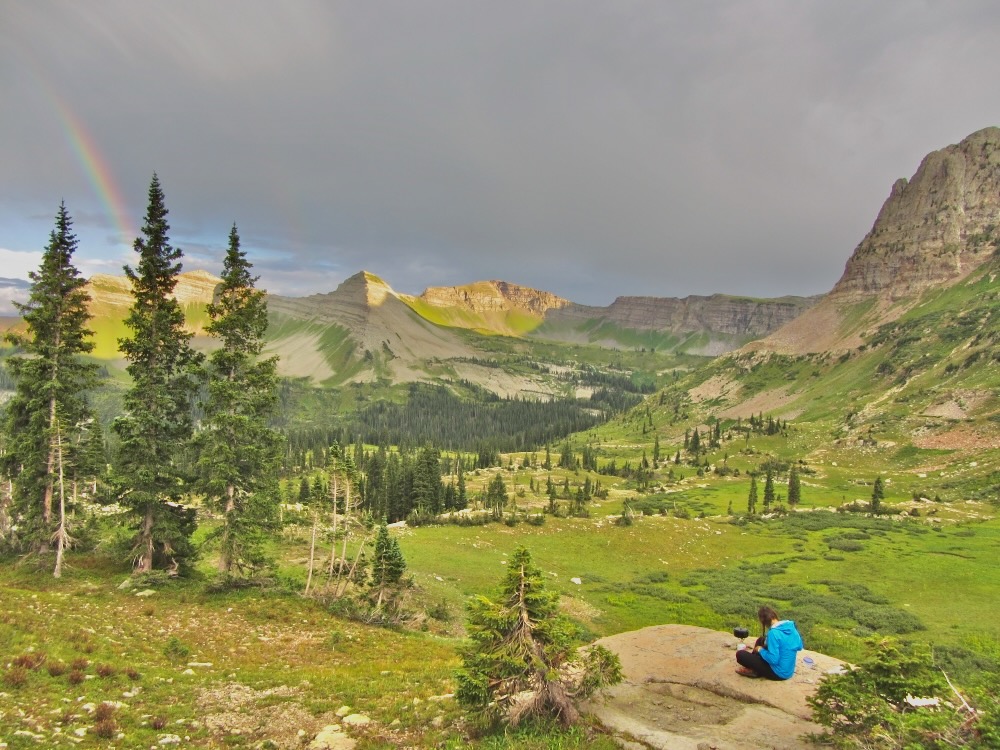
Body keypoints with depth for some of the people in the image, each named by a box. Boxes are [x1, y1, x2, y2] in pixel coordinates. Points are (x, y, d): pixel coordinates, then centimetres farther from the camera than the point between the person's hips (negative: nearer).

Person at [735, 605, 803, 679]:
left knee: (740, 654, -9)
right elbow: (799, 647, 9)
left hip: (779, 673, -8)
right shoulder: (790, 626, -4)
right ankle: (753, 665, 23)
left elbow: (773, 659, -27)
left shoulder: (773, 633, -27)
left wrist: (760, 650, -10)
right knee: (761, 640, 24)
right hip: (789, 670, 8)